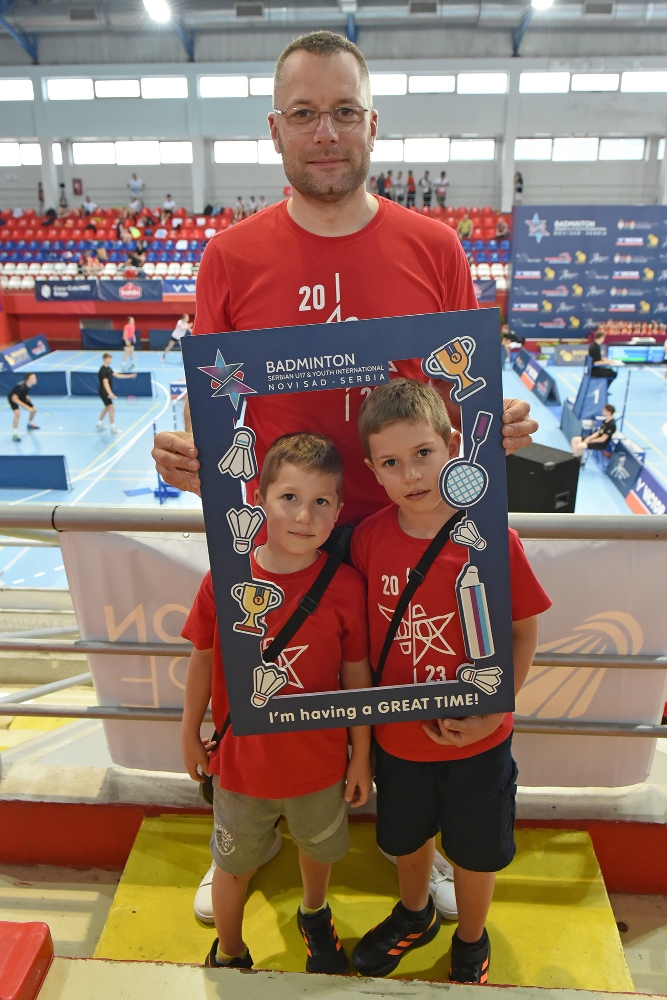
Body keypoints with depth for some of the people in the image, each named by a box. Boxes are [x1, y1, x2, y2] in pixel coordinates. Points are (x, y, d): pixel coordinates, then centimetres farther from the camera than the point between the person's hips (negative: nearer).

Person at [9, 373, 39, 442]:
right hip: (13, 398, -7)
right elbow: (14, 398, -39)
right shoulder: (21, 386, -40)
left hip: (22, 397, 7)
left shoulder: (29, 385, -18)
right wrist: (25, 406, -42)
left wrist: (27, 396, -2)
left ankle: (30, 424, 39)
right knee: (17, 413, -27)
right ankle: (15, 434, -18)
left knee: (34, 409, 8)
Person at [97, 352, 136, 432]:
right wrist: (110, 393, -44)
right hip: (103, 392, -10)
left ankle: (99, 424, 35)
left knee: (106, 408, 21)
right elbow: (105, 382, -32)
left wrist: (130, 376, 8)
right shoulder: (103, 370, -22)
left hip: (107, 392, 10)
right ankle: (113, 428, -3)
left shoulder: (108, 368, 7)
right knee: (111, 408, -10)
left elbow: (117, 375, 11)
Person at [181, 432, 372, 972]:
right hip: (241, 762, 0)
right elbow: (203, 661, -5)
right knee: (234, 865, 23)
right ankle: (228, 953, 53)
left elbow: (356, 675, -9)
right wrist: (190, 735, 6)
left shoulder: (346, 585, -20)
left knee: (319, 848, 28)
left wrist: (361, 757, -1)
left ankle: (314, 914, 62)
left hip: (320, 763, 1)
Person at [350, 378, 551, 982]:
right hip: (398, 735, 3)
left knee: (475, 853, 21)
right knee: (406, 839, 27)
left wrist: (491, 715, -15)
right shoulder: (369, 538, -15)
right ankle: (415, 916, 60)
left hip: (479, 743, -2)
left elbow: (525, 633, -10)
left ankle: (472, 944, 54)